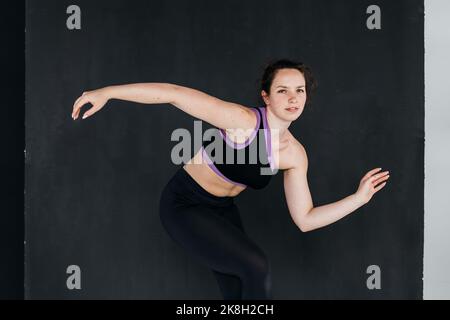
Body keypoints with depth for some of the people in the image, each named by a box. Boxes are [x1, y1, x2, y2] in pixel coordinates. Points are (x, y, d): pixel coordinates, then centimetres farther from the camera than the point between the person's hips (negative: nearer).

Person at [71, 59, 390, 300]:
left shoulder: (295, 154, -9)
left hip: (222, 209, 7)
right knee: (256, 266, -20)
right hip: (184, 205, -7)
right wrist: (107, 92, -29)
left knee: (240, 291, 10)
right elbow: (174, 92, -29)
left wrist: (360, 197, -12)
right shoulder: (242, 120, -28)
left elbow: (305, 219, -5)